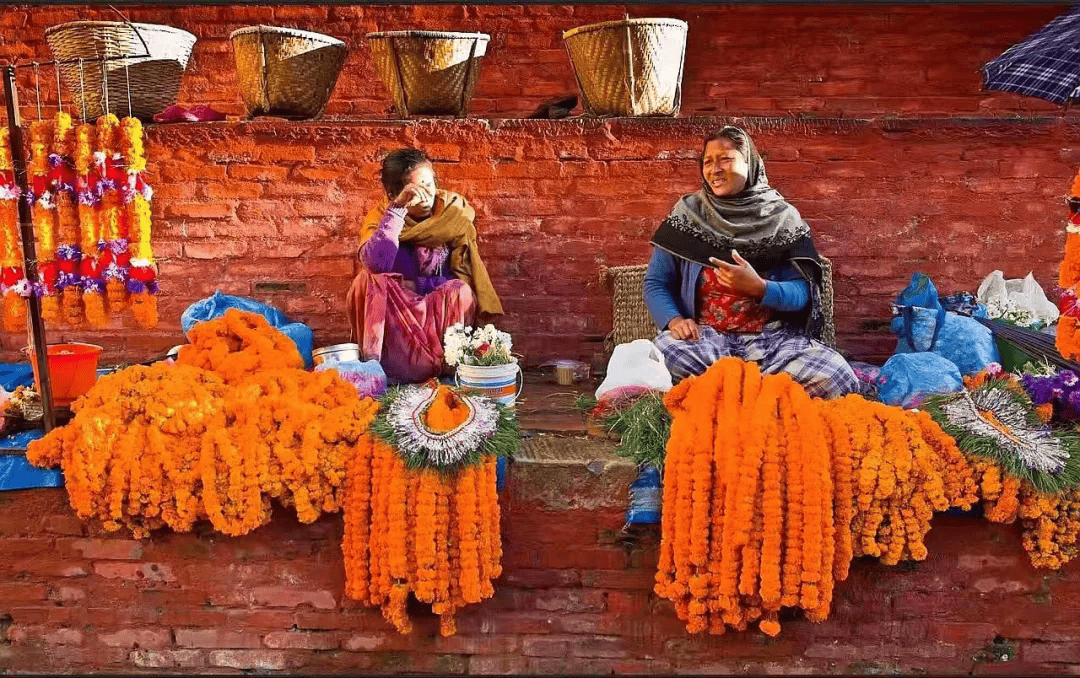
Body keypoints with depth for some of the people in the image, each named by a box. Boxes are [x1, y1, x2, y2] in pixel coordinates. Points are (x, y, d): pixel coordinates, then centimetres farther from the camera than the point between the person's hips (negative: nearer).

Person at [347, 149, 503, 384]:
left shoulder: (453, 208, -4)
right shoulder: (380, 215, -5)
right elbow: (376, 263, -27)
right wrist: (397, 209, -29)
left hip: (442, 309, 0)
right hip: (394, 311, 0)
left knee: (460, 291, -30)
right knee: (368, 281, -26)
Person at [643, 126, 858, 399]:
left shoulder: (783, 218, 6)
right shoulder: (687, 214, 8)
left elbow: (802, 293, 0)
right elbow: (655, 284, 8)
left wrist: (758, 287, -20)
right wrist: (674, 319, -12)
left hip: (772, 337, 1)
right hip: (705, 337, 0)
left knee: (837, 378, -26)